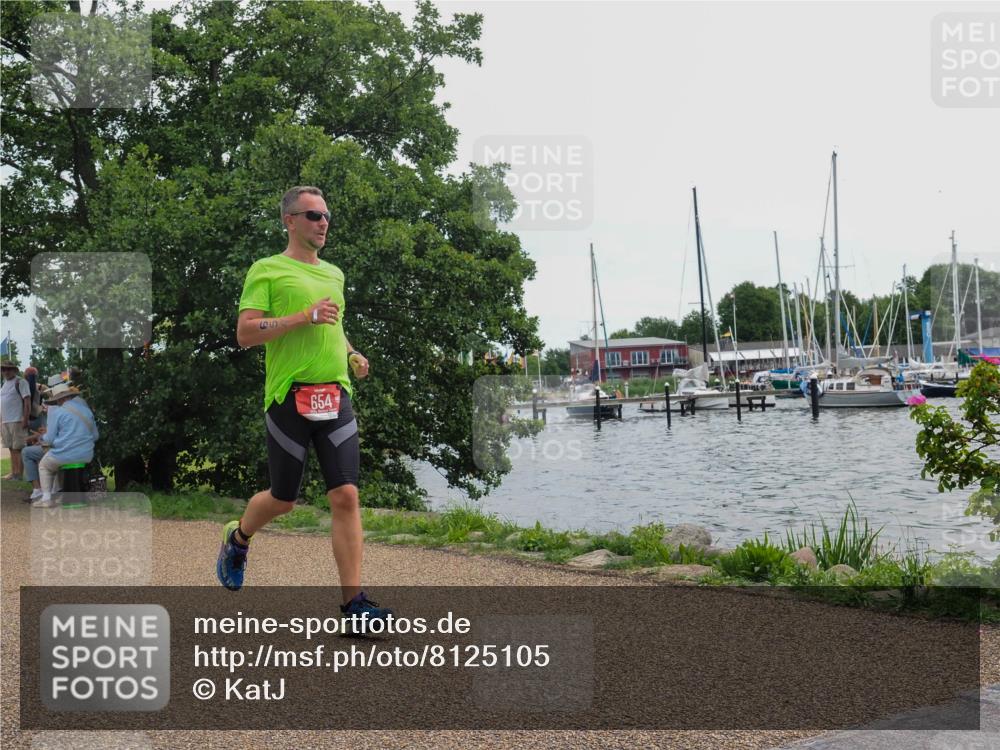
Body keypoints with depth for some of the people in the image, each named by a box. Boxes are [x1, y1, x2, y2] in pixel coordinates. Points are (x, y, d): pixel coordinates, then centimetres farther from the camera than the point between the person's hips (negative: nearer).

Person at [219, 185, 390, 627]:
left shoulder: (334, 274, 19)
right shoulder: (268, 270, -1)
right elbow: (245, 333, -11)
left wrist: (351, 354, 14)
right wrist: (304, 316, -17)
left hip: (335, 396, 5)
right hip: (288, 397, -5)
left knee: (346, 496, -6)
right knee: (283, 500, 8)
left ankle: (353, 600, -4)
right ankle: (237, 538, 41)